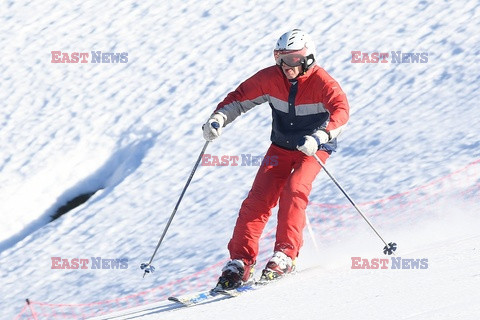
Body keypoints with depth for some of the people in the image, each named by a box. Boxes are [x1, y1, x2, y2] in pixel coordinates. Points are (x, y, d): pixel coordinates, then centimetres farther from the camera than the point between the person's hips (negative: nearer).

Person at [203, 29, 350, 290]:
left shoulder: (321, 82, -23)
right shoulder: (270, 78, -10)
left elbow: (341, 110, -38)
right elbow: (239, 97, -3)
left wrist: (319, 137, -55)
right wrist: (218, 118, -23)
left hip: (313, 150, -3)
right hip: (280, 147, 4)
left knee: (293, 191, -28)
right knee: (258, 199, -11)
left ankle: (285, 256, -22)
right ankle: (240, 263, -8)